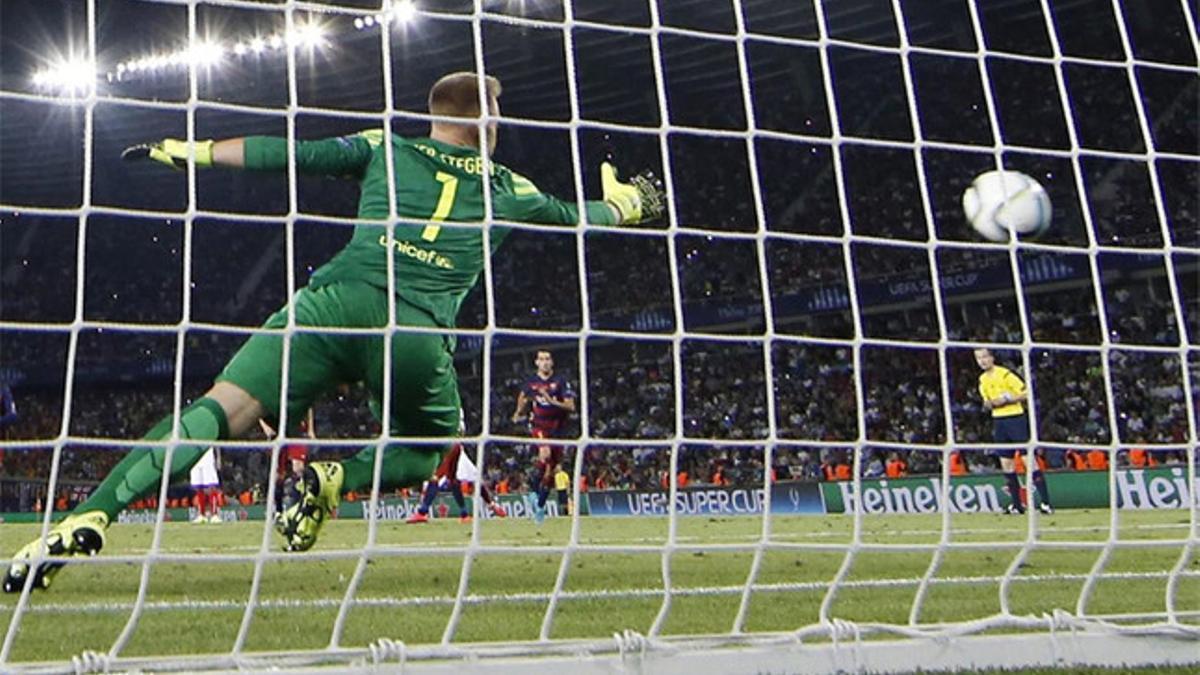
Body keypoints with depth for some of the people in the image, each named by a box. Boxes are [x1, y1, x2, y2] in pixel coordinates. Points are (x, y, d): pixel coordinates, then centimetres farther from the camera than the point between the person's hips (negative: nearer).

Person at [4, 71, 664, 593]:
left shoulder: (385, 147, 20)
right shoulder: (507, 188, 23)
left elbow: (290, 154, 16)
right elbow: (578, 215, 39)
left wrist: (190, 151, 24)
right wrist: (626, 199, 60)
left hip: (337, 303, 0)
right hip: (421, 335, 0)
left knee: (217, 411, -8)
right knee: (423, 455, 26)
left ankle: (86, 518, -27)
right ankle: (335, 478, -6)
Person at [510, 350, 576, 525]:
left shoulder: (561, 381, -5)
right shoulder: (530, 381, 3)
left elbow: (571, 406, -11)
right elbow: (523, 395, 26)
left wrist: (552, 401, -24)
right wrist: (519, 413, 21)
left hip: (557, 428, 1)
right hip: (538, 425, -1)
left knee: (551, 468, 4)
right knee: (545, 453, -30)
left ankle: (540, 505, 19)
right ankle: (534, 489, -14)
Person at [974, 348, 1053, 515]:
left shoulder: (1005, 374, -11)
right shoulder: (982, 380, 11)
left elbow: (1026, 394, -11)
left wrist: (1007, 399, -19)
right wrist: (988, 404, -2)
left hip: (1015, 418, -7)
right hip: (998, 421, 7)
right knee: (1006, 463, 6)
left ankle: (1046, 502, -9)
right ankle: (1017, 504, 13)